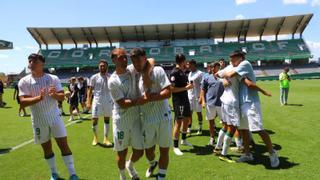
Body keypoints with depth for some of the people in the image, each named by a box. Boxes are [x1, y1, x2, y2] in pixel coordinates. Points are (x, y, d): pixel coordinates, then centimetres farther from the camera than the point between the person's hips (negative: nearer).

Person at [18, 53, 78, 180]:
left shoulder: (53, 78, -3)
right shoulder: (24, 82, -5)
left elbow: (62, 97, -5)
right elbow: (22, 103, -14)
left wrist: (55, 94, -27)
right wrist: (39, 98, -30)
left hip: (55, 117, 0)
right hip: (38, 120, 1)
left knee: (64, 144, -1)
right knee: (46, 148, 12)